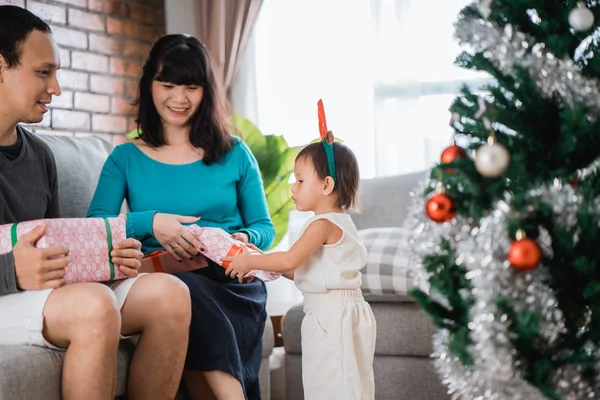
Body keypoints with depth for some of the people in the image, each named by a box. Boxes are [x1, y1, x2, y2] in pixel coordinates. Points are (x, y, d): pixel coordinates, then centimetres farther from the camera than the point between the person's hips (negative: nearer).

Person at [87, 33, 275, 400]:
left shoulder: (235, 154, 15)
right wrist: (151, 222, -18)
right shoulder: (126, 158, 13)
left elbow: (264, 227, 16)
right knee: (186, 290, -37)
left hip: (231, 281, 0)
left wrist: (244, 240, -8)